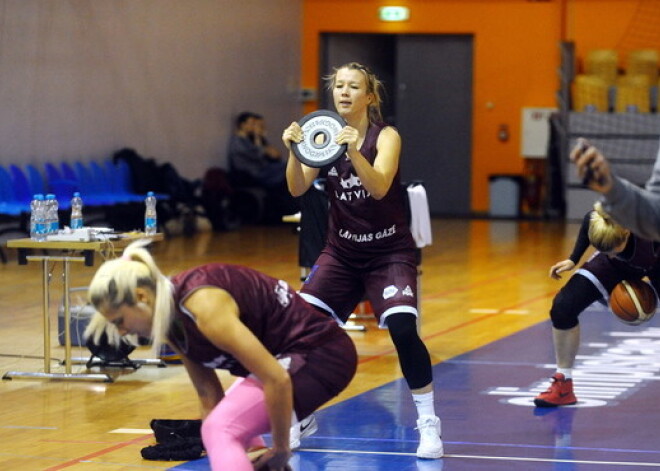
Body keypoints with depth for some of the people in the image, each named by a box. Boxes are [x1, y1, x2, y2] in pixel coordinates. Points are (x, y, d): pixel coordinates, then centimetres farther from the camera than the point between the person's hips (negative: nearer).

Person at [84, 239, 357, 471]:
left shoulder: (204, 306, -28)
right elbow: (208, 393, 7)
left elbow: (277, 380, -28)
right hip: (287, 354, 10)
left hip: (319, 355, -10)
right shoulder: (171, 317, 0)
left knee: (221, 429, -25)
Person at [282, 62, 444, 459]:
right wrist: (294, 151, -30)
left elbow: (379, 187, -27)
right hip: (342, 251, 4)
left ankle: (429, 424, -9)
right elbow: (298, 189, -12)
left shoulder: (386, 136, -10)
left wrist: (354, 152, -43)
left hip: (390, 252, -3)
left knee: (403, 329, -23)